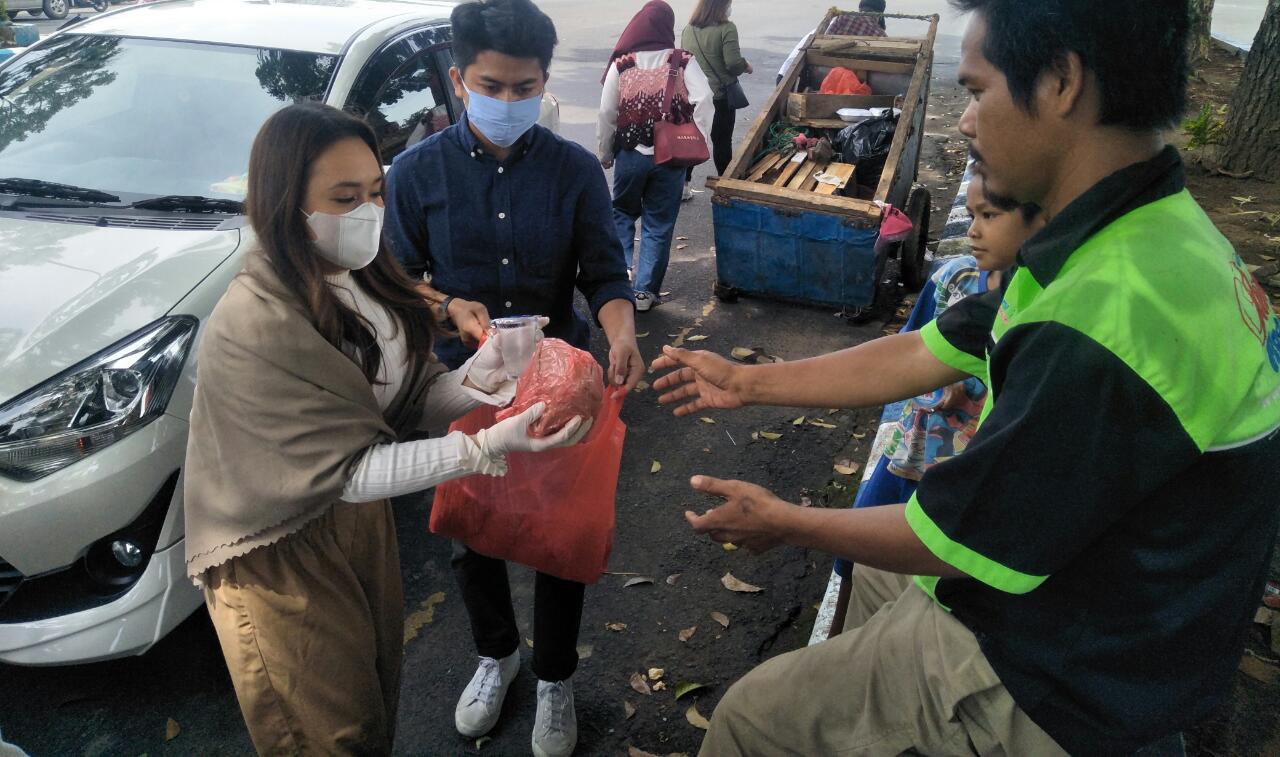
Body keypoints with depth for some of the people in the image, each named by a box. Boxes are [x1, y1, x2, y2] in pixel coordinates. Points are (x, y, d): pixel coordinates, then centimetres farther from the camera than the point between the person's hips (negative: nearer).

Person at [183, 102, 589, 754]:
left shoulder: (363, 282, -7)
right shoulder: (254, 326, -31)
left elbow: (408, 403, -4)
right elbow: (347, 469, -29)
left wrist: (470, 383, -25)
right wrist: (487, 448, -36)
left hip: (359, 514, 7)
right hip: (280, 553, -7)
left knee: (379, 693, 24)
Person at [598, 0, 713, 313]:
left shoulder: (621, 64, -1)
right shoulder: (685, 62, -2)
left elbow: (607, 113, 0)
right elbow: (704, 101, -13)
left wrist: (605, 154, 12)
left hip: (630, 154, 0)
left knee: (622, 214, 20)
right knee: (659, 224, 10)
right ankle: (645, 290, 11)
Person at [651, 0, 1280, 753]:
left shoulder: (1104, 315, -36)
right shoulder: (1149, 232, -3)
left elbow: (953, 540, -25)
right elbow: (925, 354, 2)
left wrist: (787, 523, -7)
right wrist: (749, 383, 8)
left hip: (1063, 689, -8)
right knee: (878, 574, 32)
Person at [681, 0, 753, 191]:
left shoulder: (688, 30, 4)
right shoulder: (726, 28, -14)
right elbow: (733, 63, -19)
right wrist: (747, 67, 1)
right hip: (720, 95, -5)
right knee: (722, 141, 8)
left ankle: (683, 186, 14)